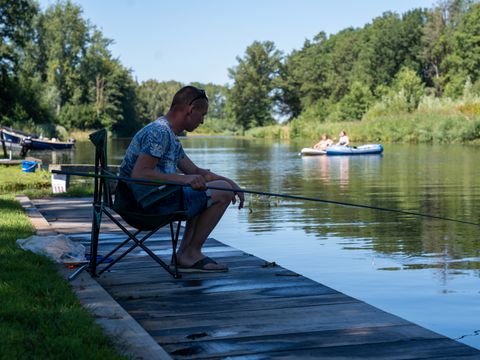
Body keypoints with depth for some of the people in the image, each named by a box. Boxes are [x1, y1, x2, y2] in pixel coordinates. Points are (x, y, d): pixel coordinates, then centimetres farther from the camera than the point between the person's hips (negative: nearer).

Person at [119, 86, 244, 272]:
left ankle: (184, 254, 12)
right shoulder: (159, 131, -16)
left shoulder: (171, 135, 18)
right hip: (151, 201, -11)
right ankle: (191, 254, 0)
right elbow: (139, 173, -25)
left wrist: (229, 182, 9)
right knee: (222, 193, -8)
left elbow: (195, 171, 21)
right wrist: (183, 179, -28)